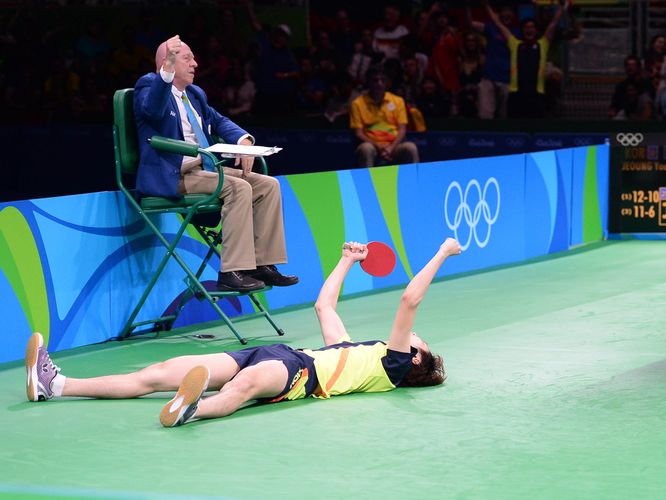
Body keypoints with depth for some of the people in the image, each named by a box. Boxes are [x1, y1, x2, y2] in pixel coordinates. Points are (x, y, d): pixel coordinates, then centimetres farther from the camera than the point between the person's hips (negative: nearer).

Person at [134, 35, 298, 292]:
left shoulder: (196, 95, 23)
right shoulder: (149, 85, -5)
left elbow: (219, 121, 25)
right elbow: (153, 109, -27)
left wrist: (243, 139, 2)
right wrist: (167, 71, -43)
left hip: (202, 168, 9)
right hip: (172, 176, -9)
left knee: (268, 185, -2)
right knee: (239, 188, -28)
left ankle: (262, 264, -3)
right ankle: (232, 272, -30)